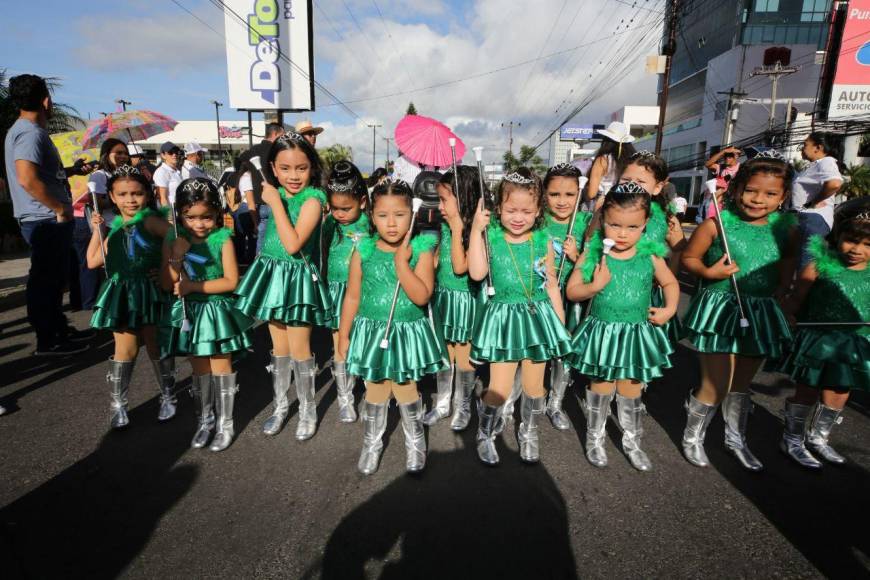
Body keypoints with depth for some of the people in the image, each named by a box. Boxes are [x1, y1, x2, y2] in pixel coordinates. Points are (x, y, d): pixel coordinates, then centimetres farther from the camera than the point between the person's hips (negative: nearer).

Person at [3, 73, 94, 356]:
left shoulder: (23, 130, 17)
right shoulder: (31, 133, -16)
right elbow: (28, 179, -27)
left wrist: (72, 170, 23)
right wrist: (61, 208, -20)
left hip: (48, 220, 10)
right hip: (46, 220, -10)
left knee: (53, 278, 18)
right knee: (46, 280, -3)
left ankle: (60, 330, 30)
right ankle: (47, 342, 7)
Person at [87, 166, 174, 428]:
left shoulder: (150, 220, -9)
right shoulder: (115, 227, 11)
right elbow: (93, 262, 15)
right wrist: (97, 231, 10)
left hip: (150, 292, -5)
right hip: (122, 294, 5)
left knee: (156, 347, 6)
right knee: (125, 350, 8)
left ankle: (168, 397, 23)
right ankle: (118, 404, 21)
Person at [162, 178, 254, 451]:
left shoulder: (222, 238, -12)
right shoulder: (174, 239, -2)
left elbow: (231, 281, -14)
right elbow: (168, 284, -3)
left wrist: (193, 286, -19)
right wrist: (177, 257, -18)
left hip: (217, 311, -3)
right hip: (189, 313, 3)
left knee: (221, 367, 6)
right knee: (199, 369, 14)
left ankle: (225, 423, 20)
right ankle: (204, 420, 31)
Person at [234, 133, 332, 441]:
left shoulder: (312, 199, -16)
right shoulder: (277, 195, 5)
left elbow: (293, 244, -25)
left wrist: (275, 202, -21)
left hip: (298, 278, -6)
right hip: (272, 273, 7)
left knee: (299, 348, 3)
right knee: (279, 347, 17)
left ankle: (308, 409, 23)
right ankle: (280, 404, 34)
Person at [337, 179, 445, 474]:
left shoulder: (420, 250, -10)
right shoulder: (363, 252, -5)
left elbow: (421, 297, -21)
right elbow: (352, 297, 2)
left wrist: (401, 261, -24)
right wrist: (344, 336, 5)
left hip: (408, 333, -1)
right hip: (372, 333, 2)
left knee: (406, 390, 13)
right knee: (375, 392, 15)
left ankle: (415, 442, 38)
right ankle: (372, 443, 38)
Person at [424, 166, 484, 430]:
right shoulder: (444, 227, 2)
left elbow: (460, 267, -24)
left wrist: (457, 230, -23)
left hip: (466, 301, -6)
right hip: (443, 298, 6)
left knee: (464, 357, 9)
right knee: (443, 354, 16)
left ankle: (463, 407, 28)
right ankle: (442, 403, 32)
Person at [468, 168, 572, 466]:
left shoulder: (543, 242, -2)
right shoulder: (491, 237, -6)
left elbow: (552, 286, 5)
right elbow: (477, 273, -21)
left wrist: (561, 324, 7)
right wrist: (476, 230, -21)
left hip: (538, 317, 2)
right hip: (503, 318, -2)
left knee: (534, 385, 14)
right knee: (499, 388, 0)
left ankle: (529, 432, 40)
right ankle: (485, 433, 28)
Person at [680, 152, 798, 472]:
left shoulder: (787, 228, 0)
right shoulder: (716, 223, -13)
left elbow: (790, 258, 18)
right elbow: (688, 258, -4)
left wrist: (782, 287, 5)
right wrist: (708, 272, -22)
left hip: (762, 314, 5)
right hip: (720, 310, -4)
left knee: (741, 384, 20)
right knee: (715, 386, -2)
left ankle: (736, 437, 43)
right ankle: (692, 435, 25)